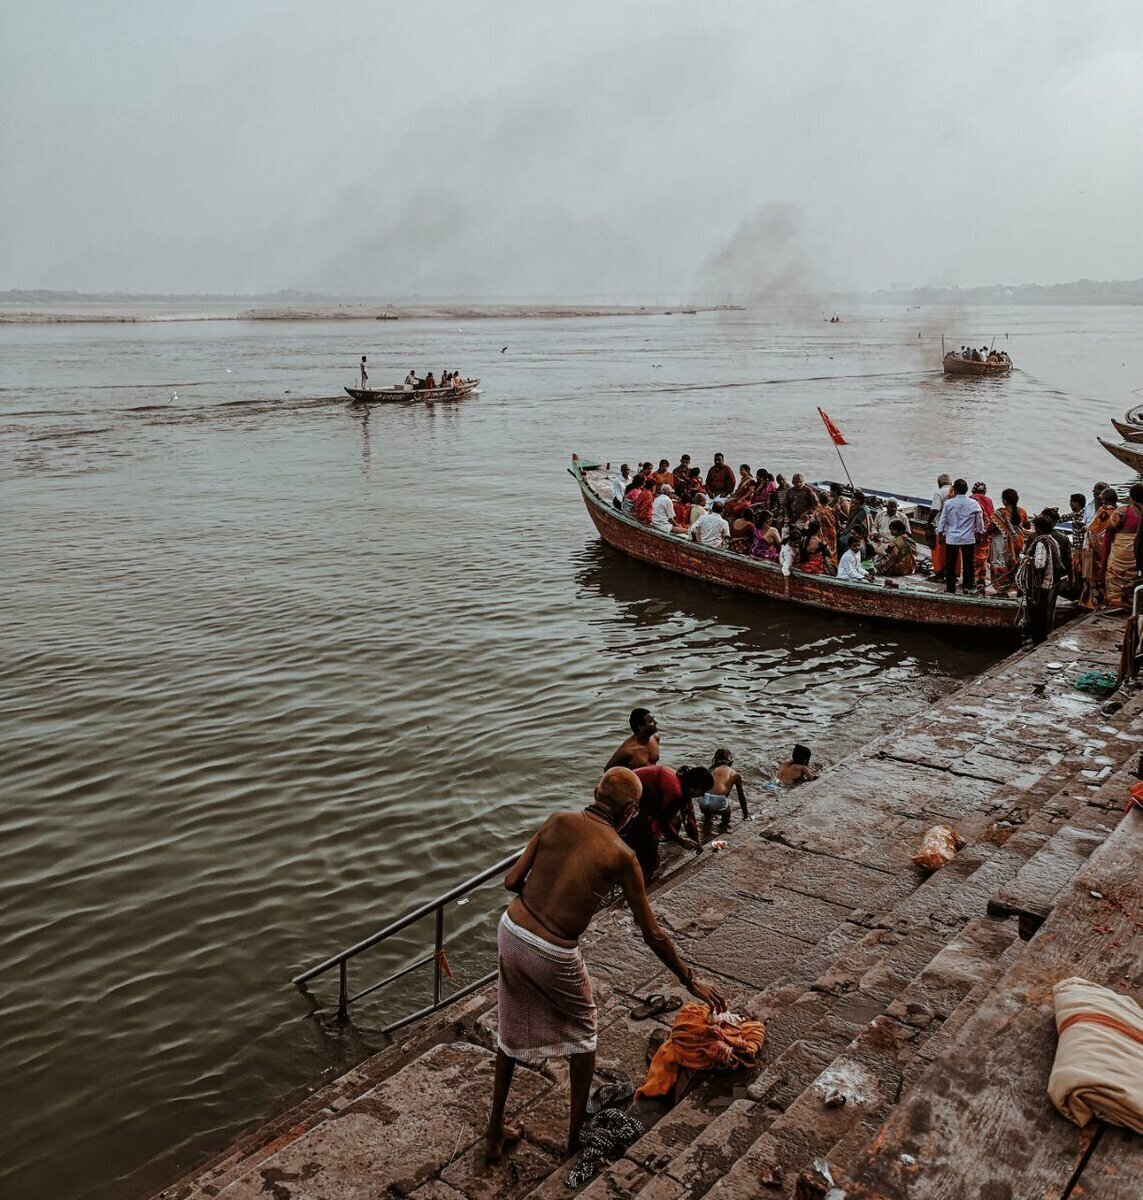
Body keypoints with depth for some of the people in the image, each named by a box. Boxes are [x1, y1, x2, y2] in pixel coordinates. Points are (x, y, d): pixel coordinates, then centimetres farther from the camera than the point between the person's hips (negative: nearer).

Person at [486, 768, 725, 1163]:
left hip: (510, 931, 4)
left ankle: (495, 1134, 36)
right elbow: (652, 935, -3)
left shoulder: (558, 820, 0)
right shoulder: (621, 855, -8)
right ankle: (577, 1132, 34)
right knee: (582, 1030, 25)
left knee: (512, 1030, 25)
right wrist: (691, 982, 8)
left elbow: (512, 880, -1)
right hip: (553, 956, -4)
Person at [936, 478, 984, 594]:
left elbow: (942, 520, 0)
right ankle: (966, 586, 10)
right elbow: (980, 521, 6)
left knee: (950, 564, 8)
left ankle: (950, 588, 10)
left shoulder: (948, 503, -6)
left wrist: (940, 534, 12)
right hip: (969, 539, 1)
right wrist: (979, 532, 20)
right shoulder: (974, 503, -3)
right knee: (967, 564, 10)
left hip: (952, 538, -1)